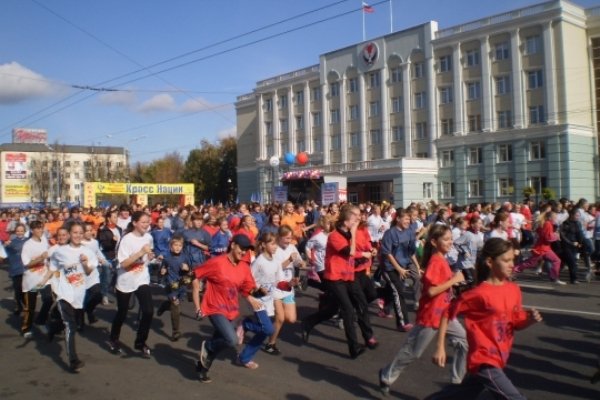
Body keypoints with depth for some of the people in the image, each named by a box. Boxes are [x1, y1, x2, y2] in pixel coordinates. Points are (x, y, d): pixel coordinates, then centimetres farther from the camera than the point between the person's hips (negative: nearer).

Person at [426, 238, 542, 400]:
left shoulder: (514, 290, 1)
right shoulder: (479, 294, -19)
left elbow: (517, 323, 11)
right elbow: (448, 315, -12)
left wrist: (531, 319, -11)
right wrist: (440, 348, -13)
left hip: (498, 359, 7)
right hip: (485, 361, -7)